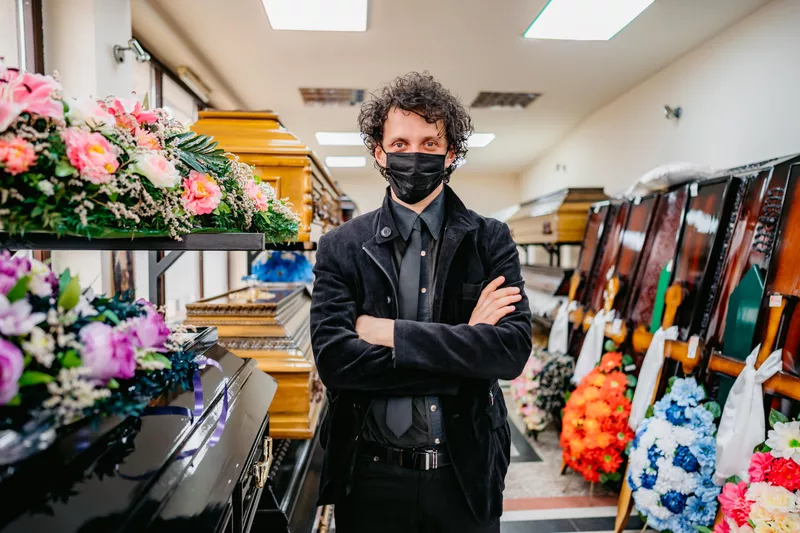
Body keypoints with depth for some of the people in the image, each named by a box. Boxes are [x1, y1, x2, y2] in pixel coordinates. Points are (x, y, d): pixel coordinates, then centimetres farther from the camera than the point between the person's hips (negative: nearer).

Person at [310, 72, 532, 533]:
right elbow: (335, 359, -16)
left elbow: (514, 348, -15)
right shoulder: (341, 248, -5)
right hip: (372, 476, 0)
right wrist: (464, 345, -17)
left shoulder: (491, 240, -4)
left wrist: (389, 332, -19)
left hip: (466, 473, 1)